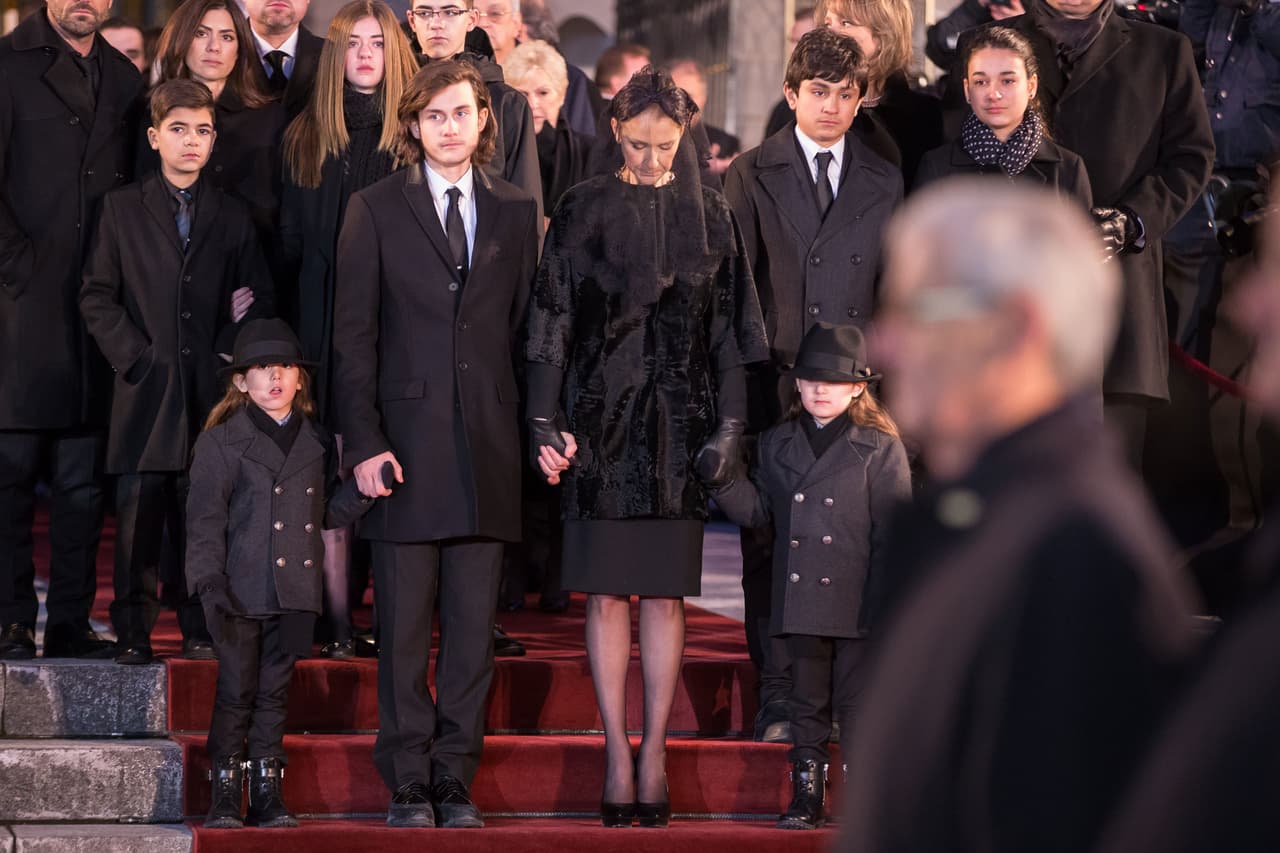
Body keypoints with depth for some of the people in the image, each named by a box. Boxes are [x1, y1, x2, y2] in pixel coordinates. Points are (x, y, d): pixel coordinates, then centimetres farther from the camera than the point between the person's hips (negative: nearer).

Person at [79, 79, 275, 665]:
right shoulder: (121, 208, 8)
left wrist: (229, 358, -2)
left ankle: (199, 629, 9)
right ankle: (133, 631, 3)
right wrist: (133, 356, -6)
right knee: (139, 516, -4)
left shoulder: (232, 218, 13)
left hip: (210, 392, 1)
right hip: (145, 389, -1)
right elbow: (97, 296, 5)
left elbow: (257, 301, 11)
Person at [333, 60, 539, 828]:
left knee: (475, 628, 3)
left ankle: (456, 782, 10)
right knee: (405, 630, 1)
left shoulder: (518, 212, 12)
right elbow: (354, 334, 1)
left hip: (488, 445, 2)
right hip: (404, 442, -2)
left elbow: (528, 329, 12)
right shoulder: (375, 210, 5)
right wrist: (363, 441, -7)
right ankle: (409, 786, 7)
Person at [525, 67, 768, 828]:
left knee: (666, 596, 1)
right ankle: (618, 754, 4)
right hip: (602, 422, 0)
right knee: (607, 594, -1)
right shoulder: (583, 212, 2)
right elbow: (551, 320, 1)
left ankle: (655, 754, 5)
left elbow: (731, 329, 6)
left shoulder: (710, 216, 6)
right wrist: (546, 421, -6)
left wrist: (730, 427, -2)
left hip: (679, 424, 1)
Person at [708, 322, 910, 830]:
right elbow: (757, 510, 11)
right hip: (799, 605, 4)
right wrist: (722, 480, -7)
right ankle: (807, 795, 17)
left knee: (856, 703, 0)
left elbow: (892, 534, -5)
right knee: (807, 702, 10)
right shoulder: (778, 445, 10)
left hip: (857, 605, -4)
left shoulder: (880, 449, -2)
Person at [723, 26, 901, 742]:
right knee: (770, 542, -1)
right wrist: (743, 372, -3)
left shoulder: (885, 183, 12)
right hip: (771, 387, -1)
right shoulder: (751, 177, 7)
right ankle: (778, 696, 3)